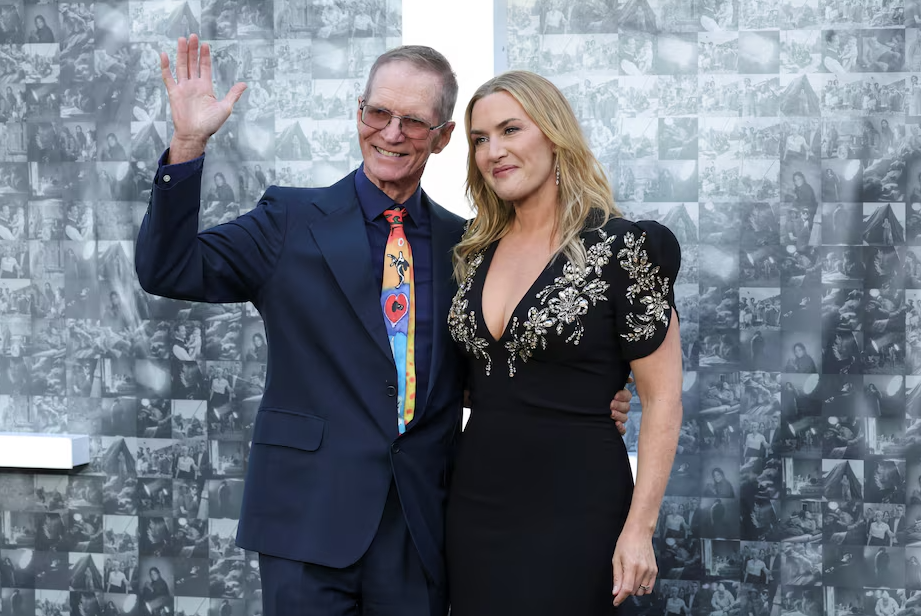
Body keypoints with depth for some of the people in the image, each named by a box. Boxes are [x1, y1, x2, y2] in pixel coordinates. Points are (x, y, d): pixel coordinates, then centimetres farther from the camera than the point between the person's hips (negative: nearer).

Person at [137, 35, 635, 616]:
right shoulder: (292, 219, 3)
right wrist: (189, 144, -15)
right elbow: (168, 270, -5)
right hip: (310, 520, -2)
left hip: (424, 527, 3)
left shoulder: (461, 243, 10)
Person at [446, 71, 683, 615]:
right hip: (477, 503, 5)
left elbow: (663, 399, -10)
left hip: (573, 509, -5)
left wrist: (639, 529, -15)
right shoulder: (478, 254, 8)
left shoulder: (619, 248, -10)